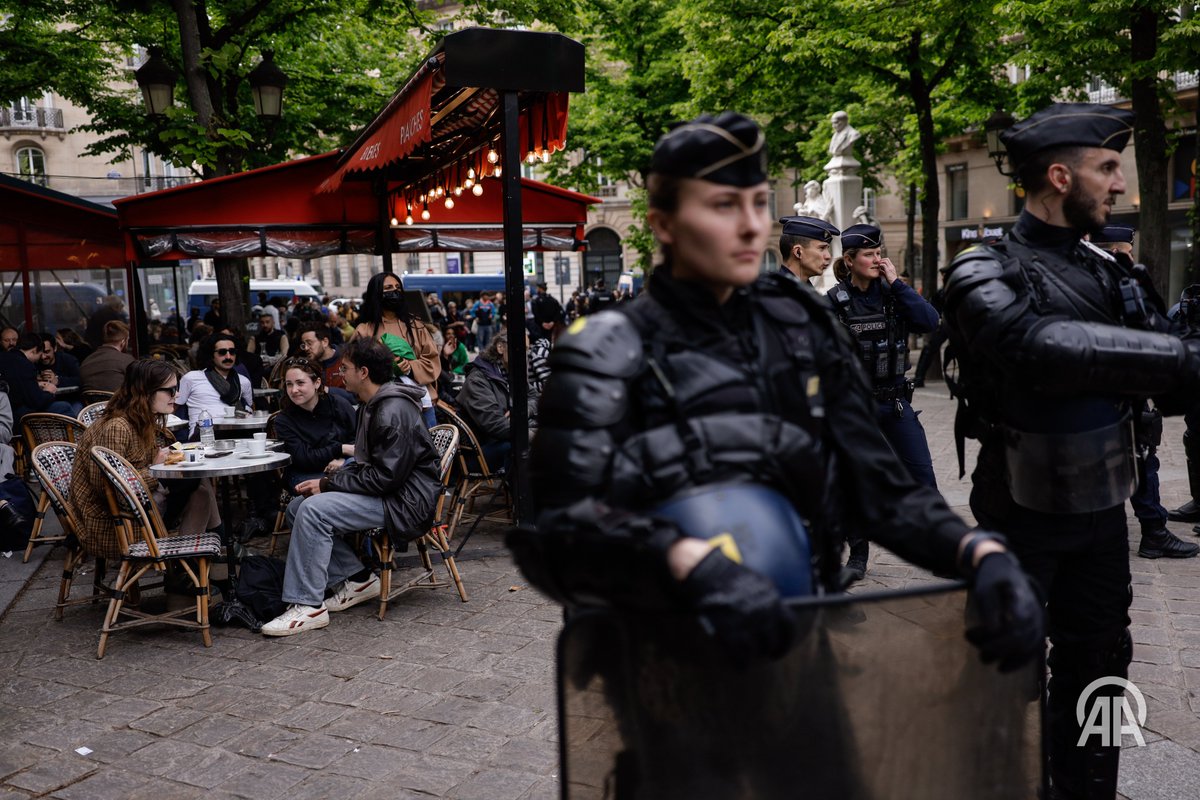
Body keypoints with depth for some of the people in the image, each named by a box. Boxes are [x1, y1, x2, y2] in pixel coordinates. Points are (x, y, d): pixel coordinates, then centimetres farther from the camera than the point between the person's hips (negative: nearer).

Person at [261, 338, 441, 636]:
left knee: (313, 509, -23)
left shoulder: (394, 412, -19)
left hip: (406, 503, -11)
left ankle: (307, 606, -17)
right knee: (297, 506, 5)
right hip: (386, 492, 11)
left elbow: (385, 477, -23)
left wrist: (328, 484, -16)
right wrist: (345, 468, 2)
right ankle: (357, 579, 7)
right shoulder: (372, 405, 14)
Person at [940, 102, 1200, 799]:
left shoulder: (1106, 270, 7)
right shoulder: (988, 274, -15)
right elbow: (1042, 346, -37)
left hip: (1103, 509, 7)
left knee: (1098, 665, 19)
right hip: (1024, 516, -7)